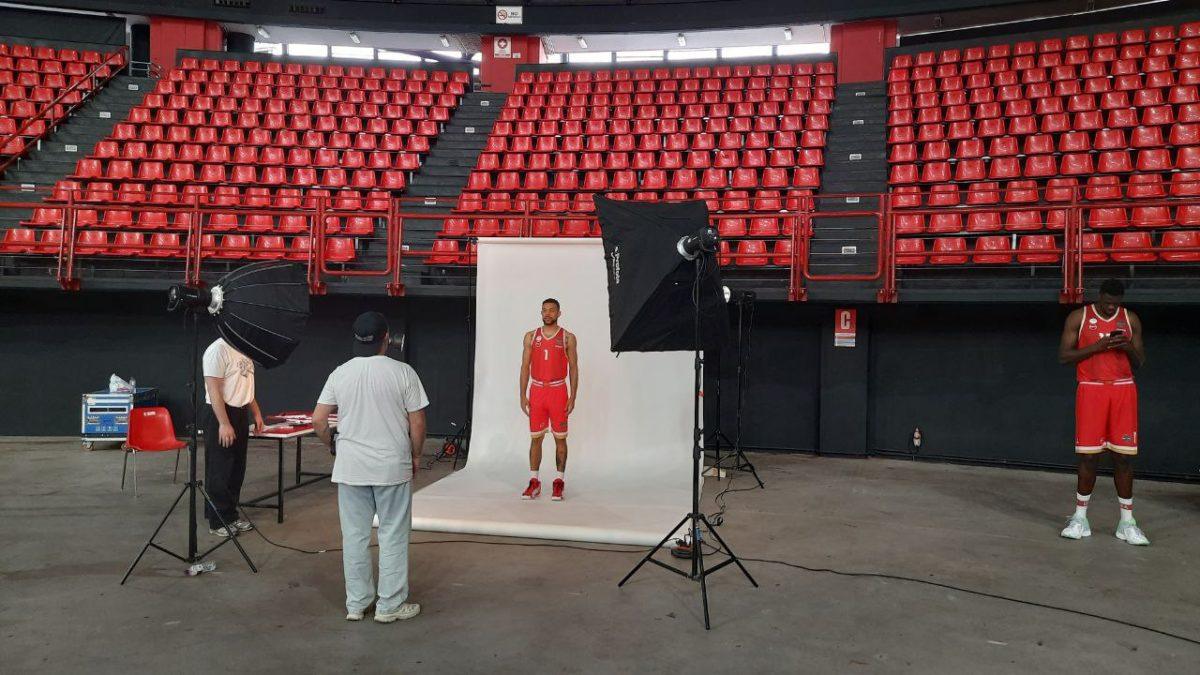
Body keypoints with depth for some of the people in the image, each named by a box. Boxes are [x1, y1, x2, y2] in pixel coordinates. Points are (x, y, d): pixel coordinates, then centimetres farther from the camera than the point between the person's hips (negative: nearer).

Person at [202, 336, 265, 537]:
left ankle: (230, 515, 24)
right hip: (221, 415, -9)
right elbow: (213, 389, -20)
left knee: (237, 470, 14)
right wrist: (224, 424, -23)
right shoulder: (218, 349, -16)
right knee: (220, 471, 0)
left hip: (241, 414, 9)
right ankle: (218, 522, 8)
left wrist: (256, 412, 18)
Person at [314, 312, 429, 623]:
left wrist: (332, 445, 18)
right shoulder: (402, 372, -9)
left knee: (354, 536, 12)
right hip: (392, 468, -3)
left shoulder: (339, 374, 0)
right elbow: (417, 423, -7)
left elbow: (318, 420, 0)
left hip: (350, 468, 3)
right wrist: (415, 456, 8)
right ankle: (390, 605, 14)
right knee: (393, 536, 7)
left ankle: (356, 604, 21)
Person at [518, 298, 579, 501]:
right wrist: (523, 395, 0)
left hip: (558, 391, -2)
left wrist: (573, 396, -7)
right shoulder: (531, 336, 7)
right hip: (536, 391, 2)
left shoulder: (567, 338, 1)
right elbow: (525, 367, 7)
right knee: (536, 437, 5)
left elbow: (573, 368, 0)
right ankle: (534, 482, 11)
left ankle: (559, 482, 10)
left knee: (560, 438, 2)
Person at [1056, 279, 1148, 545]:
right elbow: (1063, 356, -3)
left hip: (1123, 391, 2)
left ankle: (1127, 522, 10)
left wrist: (1128, 347, -11)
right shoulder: (1079, 317, 1)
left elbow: (1140, 362, 11)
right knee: (1088, 455, -1)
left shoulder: (1131, 319, 9)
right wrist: (1098, 346, -15)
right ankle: (1080, 518, 12)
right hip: (1091, 390, -2)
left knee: (1124, 456, 1)